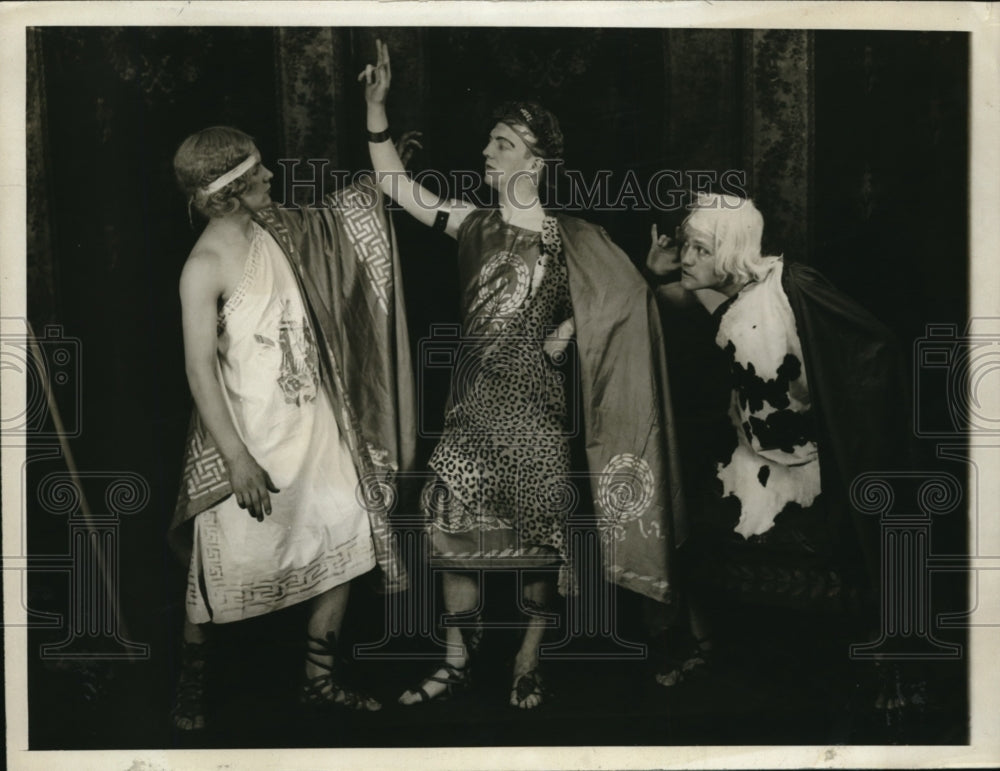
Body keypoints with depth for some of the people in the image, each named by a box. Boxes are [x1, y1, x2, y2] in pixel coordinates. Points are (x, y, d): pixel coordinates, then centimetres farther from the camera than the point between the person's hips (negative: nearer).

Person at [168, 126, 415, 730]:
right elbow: (200, 366, -18)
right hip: (250, 432, -7)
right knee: (228, 563, 5)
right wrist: (235, 457, -22)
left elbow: (357, 206, 19)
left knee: (348, 541, 6)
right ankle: (192, 681, 28)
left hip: (316, 422, 7)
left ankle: (322, 678, 22)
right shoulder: (207, 265, -16)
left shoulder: (283, 228, 5)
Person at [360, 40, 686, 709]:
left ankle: (528, 665, 21)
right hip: (472, 405, 3)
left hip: (535, 408, -3)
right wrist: (376, 105, 0)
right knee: (453, 530, 3)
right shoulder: (473, 225, 7)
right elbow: (396, 184, 8)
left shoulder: (570, 239, -2)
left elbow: (624, 295, 4)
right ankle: (457, 662, 17)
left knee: (539, 538, 4)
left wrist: (567, 329, -6)